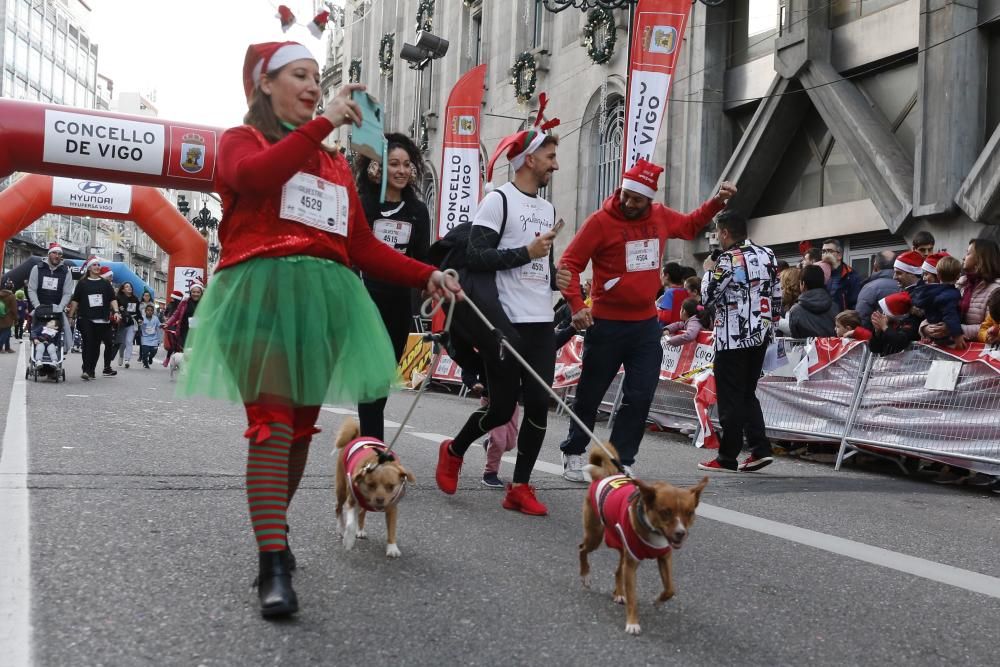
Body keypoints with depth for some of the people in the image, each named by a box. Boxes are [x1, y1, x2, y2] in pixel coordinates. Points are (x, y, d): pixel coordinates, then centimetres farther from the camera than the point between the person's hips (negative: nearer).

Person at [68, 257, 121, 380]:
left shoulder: (105, 283, 13)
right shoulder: (82, 283, 7)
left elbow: (112, 299, 9)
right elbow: (75, 300, 7)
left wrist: (116, 311, -6)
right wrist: (71, 315, 2)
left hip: (101, 320, 2)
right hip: (86, 320, -2)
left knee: (96, 346, 3)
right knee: (88, 344, -9)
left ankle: (91, 371, 8)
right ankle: (87, 370, -11)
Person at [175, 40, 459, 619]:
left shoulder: (335, 162, 22)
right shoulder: (243, 139, 9)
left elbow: (363, 245, 16)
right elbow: (254, 176, -18)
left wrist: (426, 275, 3)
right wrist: (323, 123, -19)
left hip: (325, 298, 5)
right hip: (263, 292, -5)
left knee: (302, 426, 8)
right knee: (271, 425, -14)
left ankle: (273, 533, 25)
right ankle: (274, 568, -15)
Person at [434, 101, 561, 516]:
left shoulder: (548, 209, 19)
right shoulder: (499, 201, -5)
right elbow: (475, 256, -14)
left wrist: (558, 277, 7)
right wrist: (527, 253, -15)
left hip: (541, 322, 7)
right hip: (506, 322, -7)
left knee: (539, 405, 0)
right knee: (502, 407, -3)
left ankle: (519, 487, 10)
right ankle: (454, 451, 25)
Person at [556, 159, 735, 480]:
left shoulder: (661, 217, 3)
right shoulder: (601, 221, -13)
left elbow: (690, 225, 25)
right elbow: (569, 264, -13)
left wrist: (717, 202, 14)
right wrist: (576, 304, -25)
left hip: (646, 324, 4)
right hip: (606, 324, -4)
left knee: (640, 397, 3)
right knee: (590, 394, 9)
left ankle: (622, 462, 13)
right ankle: (573, 453, 28)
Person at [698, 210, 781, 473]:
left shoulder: (727, 260, -13)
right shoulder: (767, 254, 9)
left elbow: (707, 297, -9)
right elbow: (777, 295, 12)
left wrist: (709, 271, 6)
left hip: (733, 338, -7)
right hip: (760, 335, 7)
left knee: (731, 398, -1)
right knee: (748, 394, 16)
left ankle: (727, 458, 4)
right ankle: (760, 449, 7)